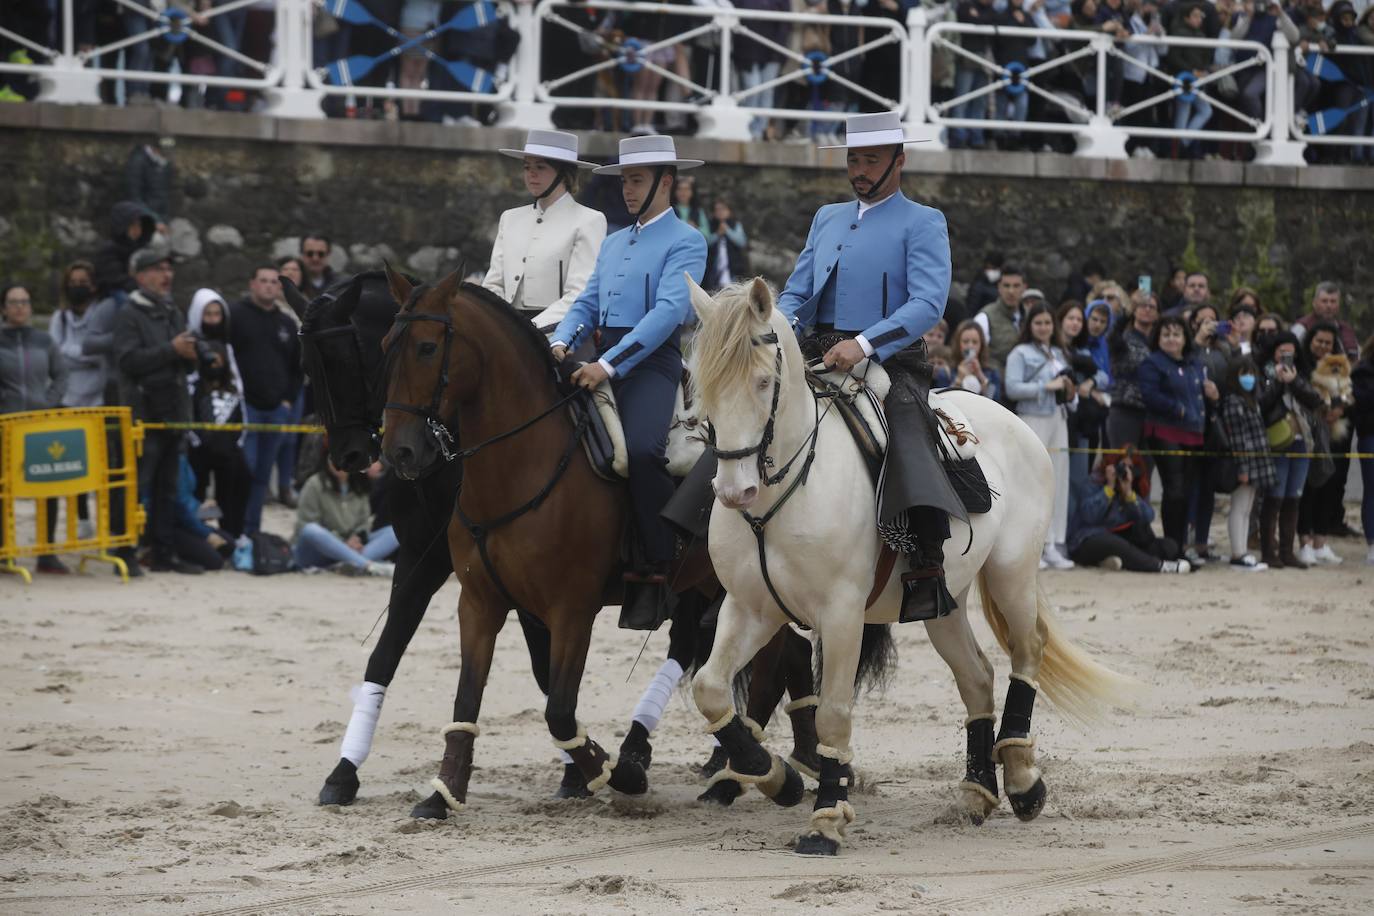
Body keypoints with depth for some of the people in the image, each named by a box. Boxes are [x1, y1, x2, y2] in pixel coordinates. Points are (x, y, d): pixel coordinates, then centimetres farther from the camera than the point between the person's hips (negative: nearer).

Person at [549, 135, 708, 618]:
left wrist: (609, 365, -22)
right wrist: (561, 343, -4)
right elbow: (588, 303, 20)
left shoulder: (685, 242, -1)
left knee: (641, 449, -31)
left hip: (651, 361, -8)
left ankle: (661, 565, -20)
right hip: (602, 358, 8)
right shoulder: (614, 243, 24)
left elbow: (669, 310, -14)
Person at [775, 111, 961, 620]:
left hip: (889, 364, -7)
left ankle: (927, 575, -37)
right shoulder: (827, 219, 21)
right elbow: (795, 294, 19)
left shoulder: (923, 223, 2)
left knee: (906, 442, -32)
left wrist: (865, 344, -27)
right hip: (817, 363, 7)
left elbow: (928, 303, -13)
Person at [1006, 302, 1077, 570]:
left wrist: (1070, 394, 4)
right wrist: (1047, 387, -14)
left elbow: (1068, 389, 27)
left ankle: (1053, 546, 6)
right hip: (1033, 420, -6)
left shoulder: (1059, 354, 20)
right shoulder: (1020, 353, 1)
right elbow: (1012, 388, -12)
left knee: (1058, 483, 3)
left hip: (1058, 420, 6)